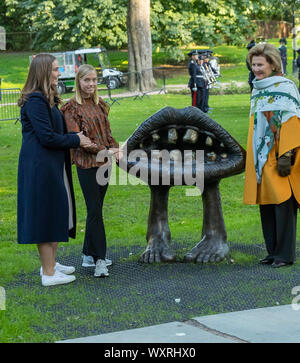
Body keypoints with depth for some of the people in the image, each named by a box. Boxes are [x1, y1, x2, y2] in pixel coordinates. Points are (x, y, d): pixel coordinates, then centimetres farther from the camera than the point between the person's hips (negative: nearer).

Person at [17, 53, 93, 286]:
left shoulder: (49, 99, 14)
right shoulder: (35, 101, -17)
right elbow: (47, 137, -20)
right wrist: (76, 140, -10)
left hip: (54, 166, 10)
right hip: (41, 167, -10)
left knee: (58, 214, 17)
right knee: (46, 215, -4)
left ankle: (51, 262, 30)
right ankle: (48, 273, 3)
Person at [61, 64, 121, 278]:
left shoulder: (99, 105, 13)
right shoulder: (72, 108, -8)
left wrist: (116, 148, -4)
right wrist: (104, 150, -17)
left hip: (103, 163, 7)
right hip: (86, 164, -7)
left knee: (95, 210, 11)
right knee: (95, 211, -9)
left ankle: (89, 255, 20)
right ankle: (99, 260, -7)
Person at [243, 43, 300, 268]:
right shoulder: (258, 90, 16)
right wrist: (252, 158, 21)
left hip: (278, 159, -8)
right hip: (261, 158, 8)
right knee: (266, 207, 9)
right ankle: (273, 251, 16)